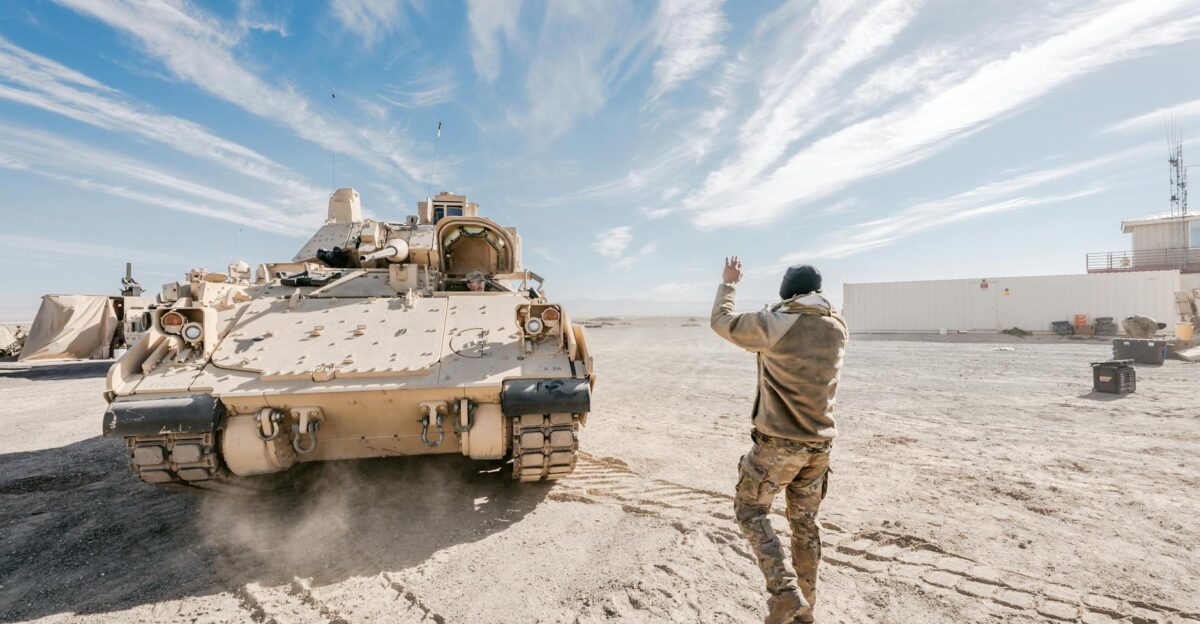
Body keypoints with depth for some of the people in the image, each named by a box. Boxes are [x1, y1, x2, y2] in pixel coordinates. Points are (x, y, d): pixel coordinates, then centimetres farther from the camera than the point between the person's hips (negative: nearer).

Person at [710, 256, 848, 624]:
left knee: (750, 510, 11)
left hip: (778, 442, -6)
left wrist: (729, 283, 13)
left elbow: (721, 322, -1)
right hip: (819, 444, 6)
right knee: (805, 522, 18)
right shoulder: (837, 328, 0)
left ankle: (784, 593, -1)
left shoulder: (774, 324, -16)